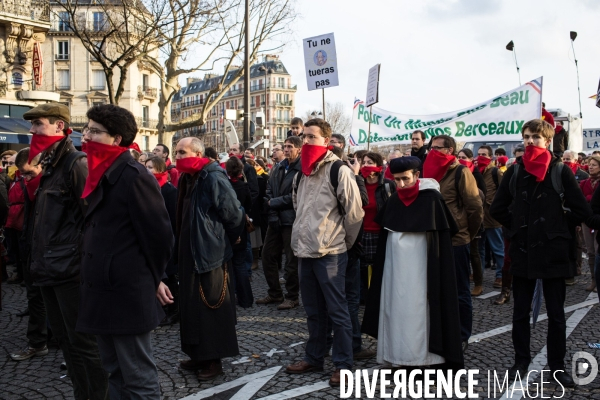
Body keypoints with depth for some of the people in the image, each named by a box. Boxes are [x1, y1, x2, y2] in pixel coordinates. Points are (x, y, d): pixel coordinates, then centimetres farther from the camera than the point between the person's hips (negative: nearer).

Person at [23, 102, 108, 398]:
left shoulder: (76, 163, -13)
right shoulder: (50, 165, 15)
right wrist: (40, 261, 18)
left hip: (71, 269, -10)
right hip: (50, 268, 10)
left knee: (83, 340, -1)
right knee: (64, 337, 16)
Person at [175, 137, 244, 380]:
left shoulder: (214, 179, -17)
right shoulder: (187, 179, 11)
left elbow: (233, 214, -15)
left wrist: (231, 238, -1)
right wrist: (182, 247, 19)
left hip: (210, 252, -9)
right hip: (190, 252, 9)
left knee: (211, 306, 0)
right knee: (192, 304, 14)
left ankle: (214, 359, 11)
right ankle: (198, 354, 26)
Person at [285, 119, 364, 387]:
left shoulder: (339, 171, -10)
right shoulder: (302, 174, 13)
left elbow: (354, 213, -8)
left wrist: (343, 242, 2)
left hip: (329, 253, -7)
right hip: (305, 251, 7)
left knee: (337, 310, 1)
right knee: (313, 310, 16)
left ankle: (343, 364, 11)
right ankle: (313, 357, 28)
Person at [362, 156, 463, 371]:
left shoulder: (431, 198, -10)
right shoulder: (394, 200, 6)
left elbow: (442, 236, -9)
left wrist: (436, 269, -11)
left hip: (420, 268, -5)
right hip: (395, 266, 5)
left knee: (418, 311, -3)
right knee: (396, 311, 7)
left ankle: (425, 358, 5)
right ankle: (400, 357, 16)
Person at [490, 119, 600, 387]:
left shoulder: (561, 171, -4)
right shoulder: (514, 171, 3)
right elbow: (498, 209, 8)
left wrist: (558, 228, -6)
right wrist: (521, 226, 4)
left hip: (553, 252, -2)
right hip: (523, 252, 2)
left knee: (556, 313, 7)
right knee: (521, 311, 10)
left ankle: (557, 365, 20)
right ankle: (521, 360, 24)